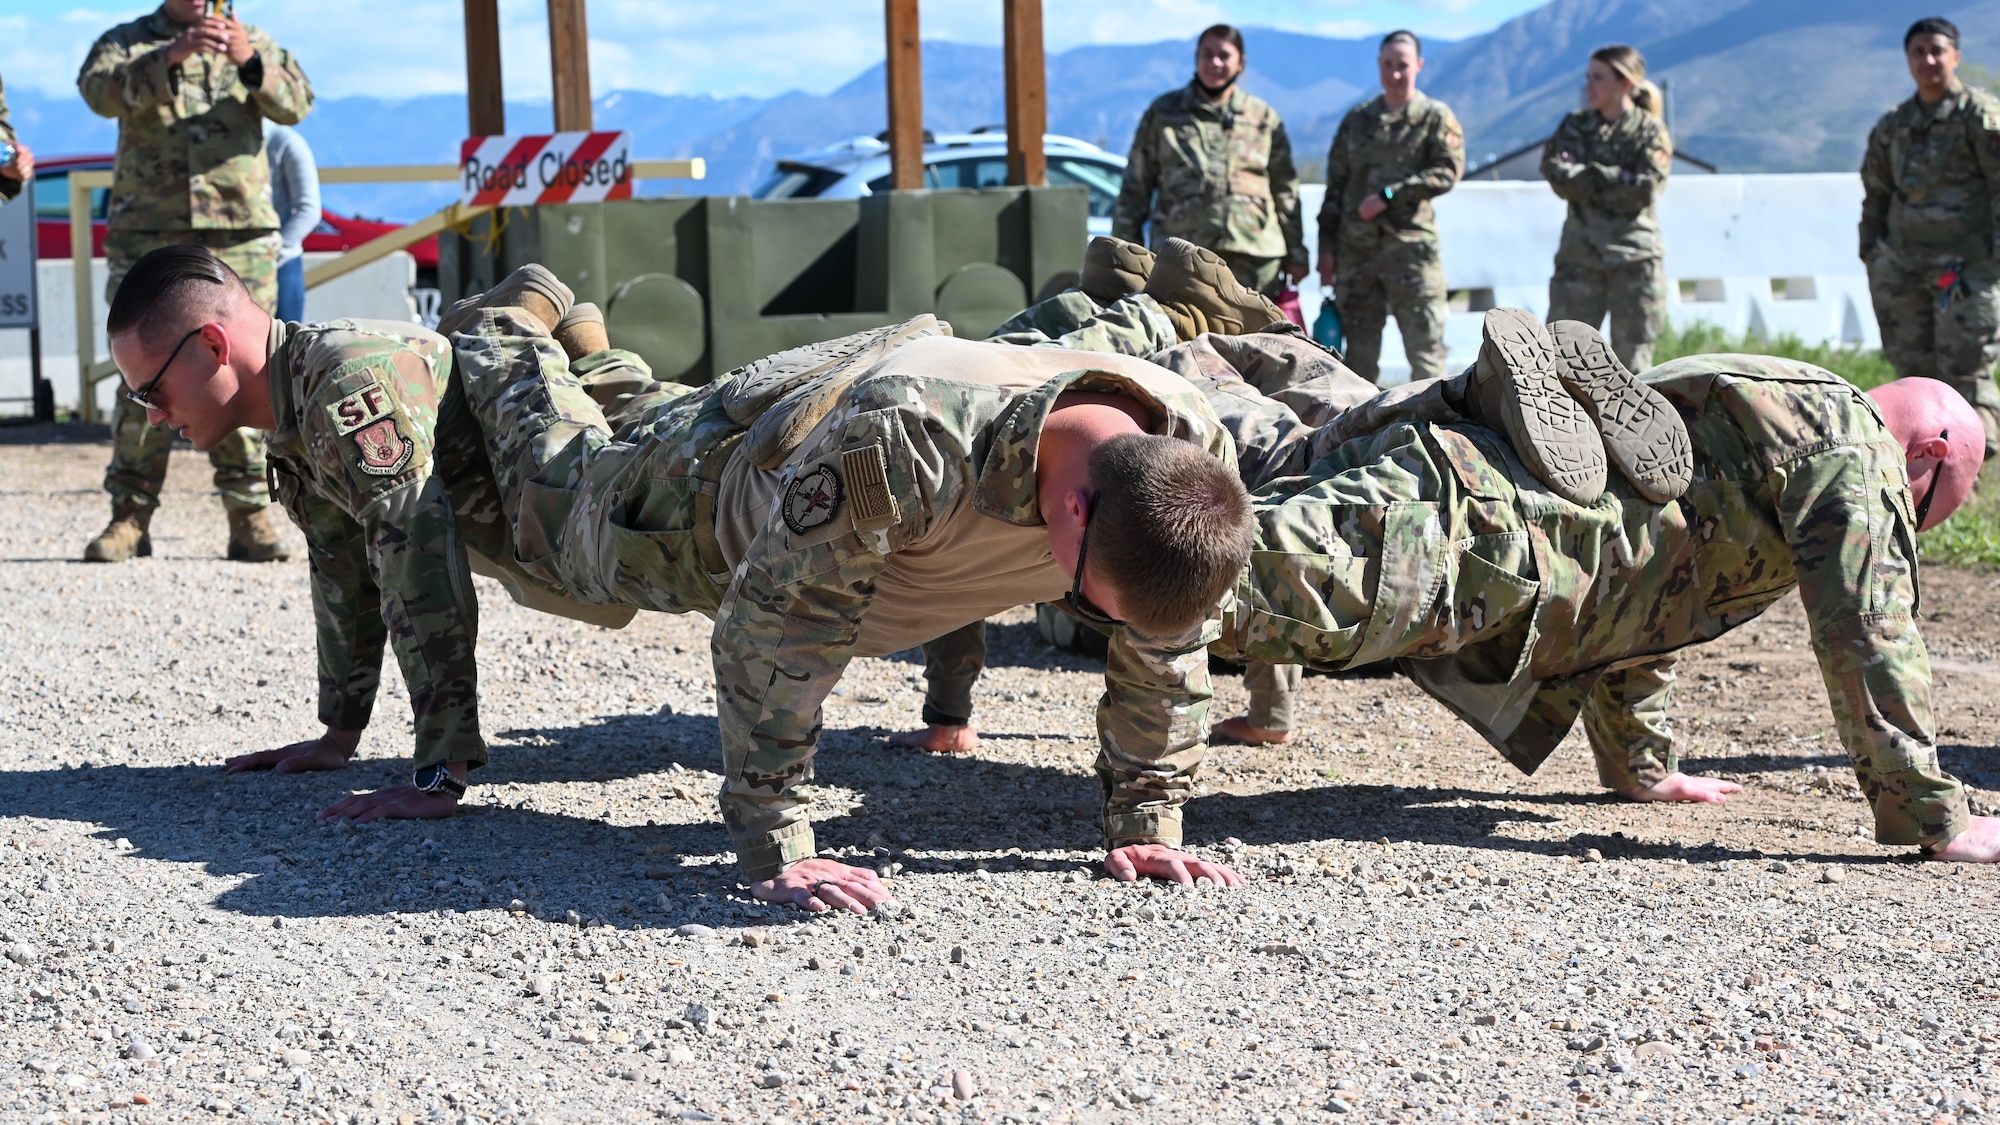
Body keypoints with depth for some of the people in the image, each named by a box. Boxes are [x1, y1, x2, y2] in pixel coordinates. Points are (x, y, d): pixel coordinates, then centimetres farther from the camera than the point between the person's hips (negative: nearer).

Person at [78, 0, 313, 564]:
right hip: (148, 236, -1)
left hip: (240, 236, 1)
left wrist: (250, 62, -22)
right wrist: (168, 57, -26)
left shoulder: (255, 45, 14)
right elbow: (99, 91, -11)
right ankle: (130, 517, 1)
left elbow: (296, 103, -3)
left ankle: (249, 517, 2)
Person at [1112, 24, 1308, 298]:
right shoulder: (1163, 113, 10)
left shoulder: (1263, 117, 13)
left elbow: (1285, 191, 16)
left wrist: (1295, 254, 12)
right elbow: (1135, 187, 11)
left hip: (1253, 257, 2)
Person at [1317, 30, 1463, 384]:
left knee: (1424, 344, -4)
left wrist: (1388, 196, -14)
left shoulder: (1436, 117, 4)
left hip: (1411, 245, -4)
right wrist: (1326, 246, 9)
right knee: (1358, 347, 6)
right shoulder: (1357, 120, 15)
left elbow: (1447, 172, -9)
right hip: (1356, 248, 4)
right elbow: (1335, 186, 16)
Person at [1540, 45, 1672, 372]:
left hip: (1634, 257, -2)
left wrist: (1586, 177, -11)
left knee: (1632, 351, 3)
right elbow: (1555, 171, -9)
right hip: (1580, 251, 3)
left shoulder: (1650, 131, -1)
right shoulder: (1576, 126, 8)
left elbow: (1647, 188, -15)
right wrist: (1617, 181, -17)